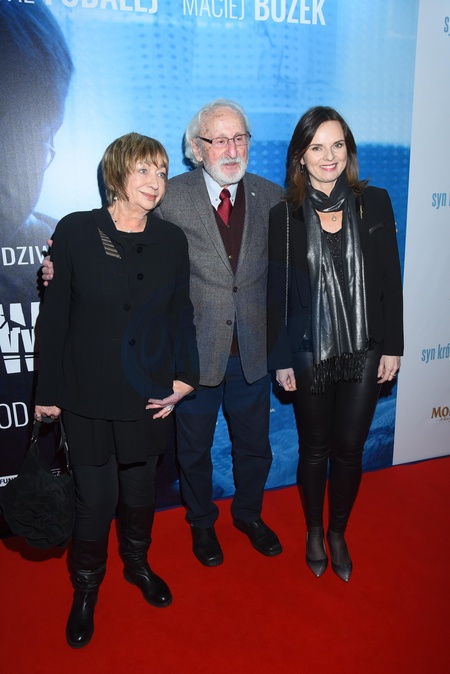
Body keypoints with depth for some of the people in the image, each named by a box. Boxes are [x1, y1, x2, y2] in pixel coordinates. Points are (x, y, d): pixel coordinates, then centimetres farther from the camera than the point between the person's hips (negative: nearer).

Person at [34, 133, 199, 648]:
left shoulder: (171, 240, 1)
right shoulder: (75, 231, -7)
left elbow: (181, 314, 6)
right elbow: (54, 315, -4)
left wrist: (184, 377, -3)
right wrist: (48, 390, -2)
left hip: (149, 393, 3)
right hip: (88, 395, -2)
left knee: (140, 487, 18)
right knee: (95, 496, 8)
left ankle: (137, 563, 47)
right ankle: (86, 586, 37)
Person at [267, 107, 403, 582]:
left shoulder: (374, 203, 0)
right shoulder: (284, 215, -4)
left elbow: (390, 280, 2)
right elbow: (277, 292, -3)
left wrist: (392, 346, 0)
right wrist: (281, 359, -4)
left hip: (364, 352, 1)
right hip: (310, 355, -1)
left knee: (349, 448, 11)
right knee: (314, 448, 14)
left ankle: (338, 533, 36)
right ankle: (314, 532, 39)